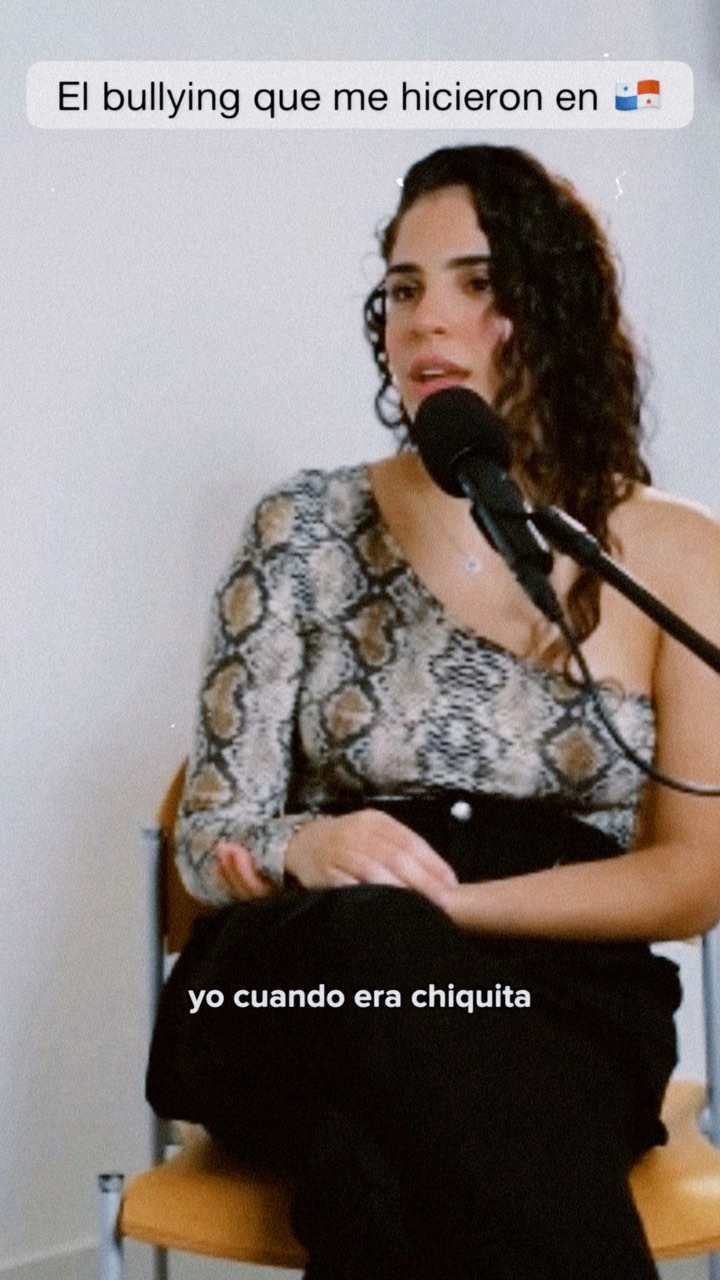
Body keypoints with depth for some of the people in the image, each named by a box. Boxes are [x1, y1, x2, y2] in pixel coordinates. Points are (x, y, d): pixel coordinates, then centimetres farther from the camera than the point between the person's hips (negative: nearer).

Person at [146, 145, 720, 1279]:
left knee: (378, 1162, -39)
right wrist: (308, 850, -21)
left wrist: (449, 901, -14)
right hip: (306, 998, 2)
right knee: (378, 947, -38)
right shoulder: (308, 529, 6)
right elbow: (210, 842, 5)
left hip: (564, 1002, -2)